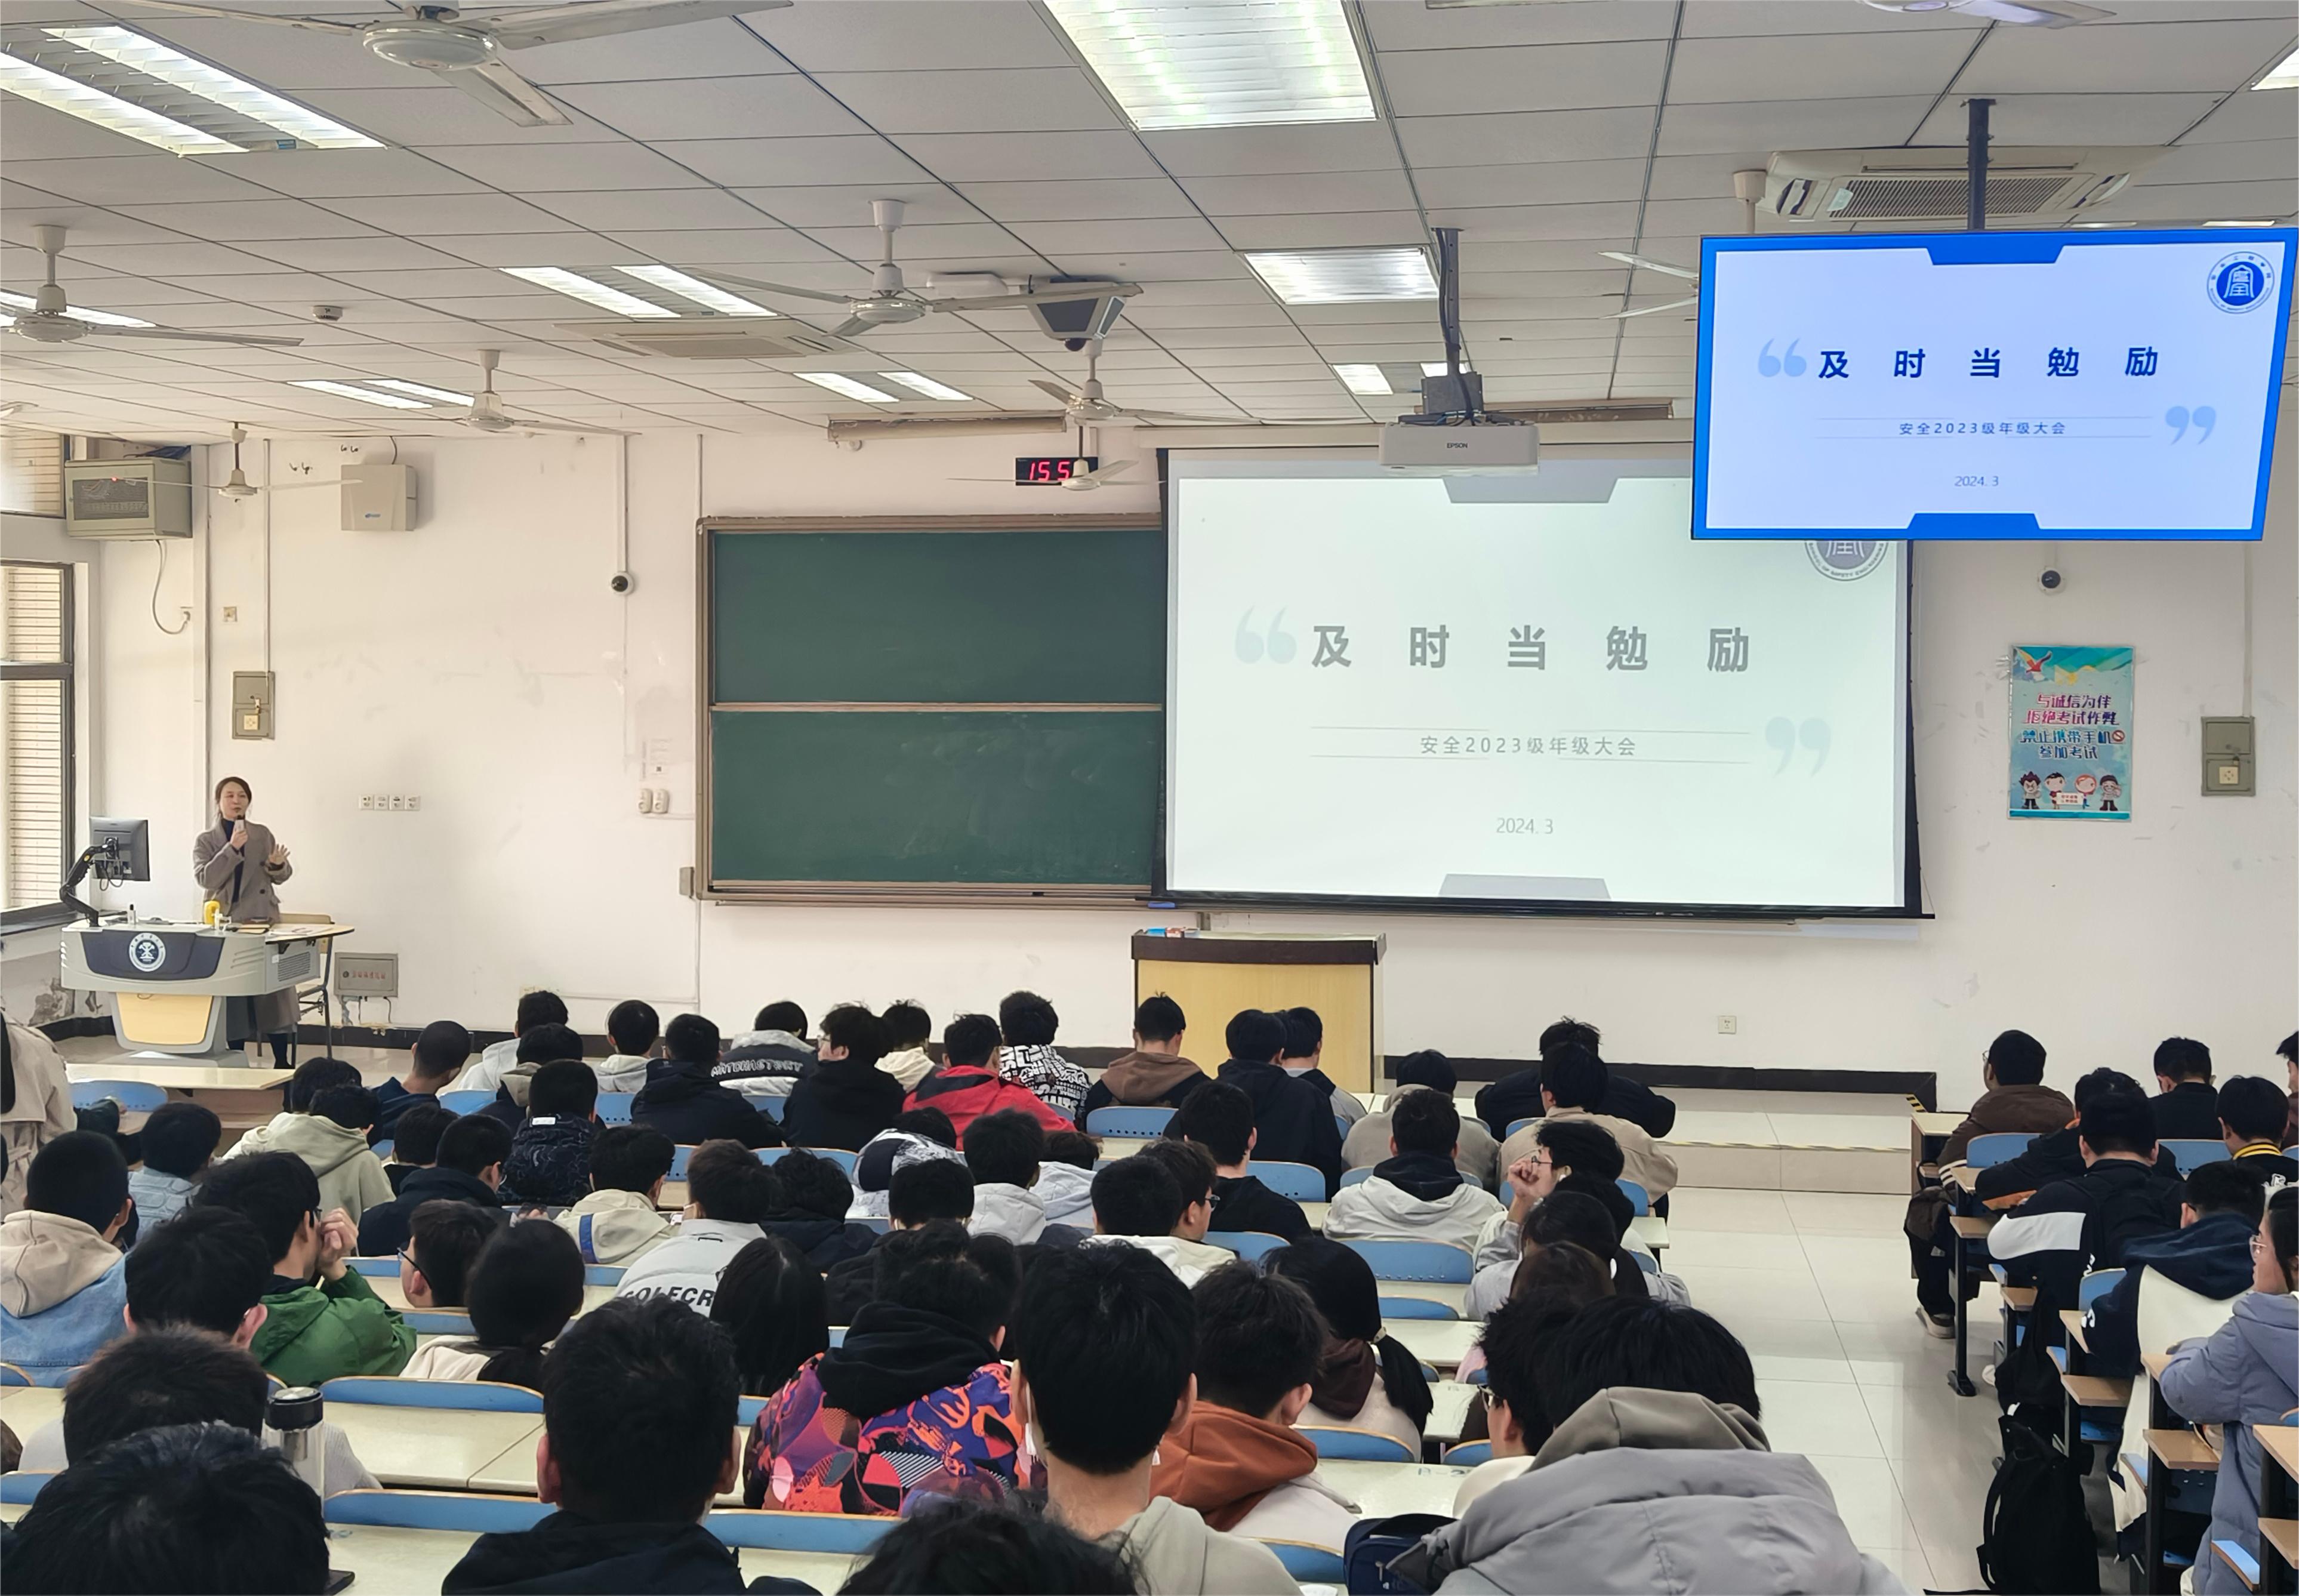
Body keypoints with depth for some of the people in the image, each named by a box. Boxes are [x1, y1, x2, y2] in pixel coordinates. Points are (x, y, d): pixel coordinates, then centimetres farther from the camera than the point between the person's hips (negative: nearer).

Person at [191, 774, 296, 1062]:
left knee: (275, 993, -5)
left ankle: (283, 1063, -2)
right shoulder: (205, 841, 6)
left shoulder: (263, 834, 11)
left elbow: (282, 876, 14)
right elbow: (205, 879, -9)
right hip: (227, 923, -1)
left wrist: (277, 865, -9)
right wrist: (232, 849, -18)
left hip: (264, 920, 1)